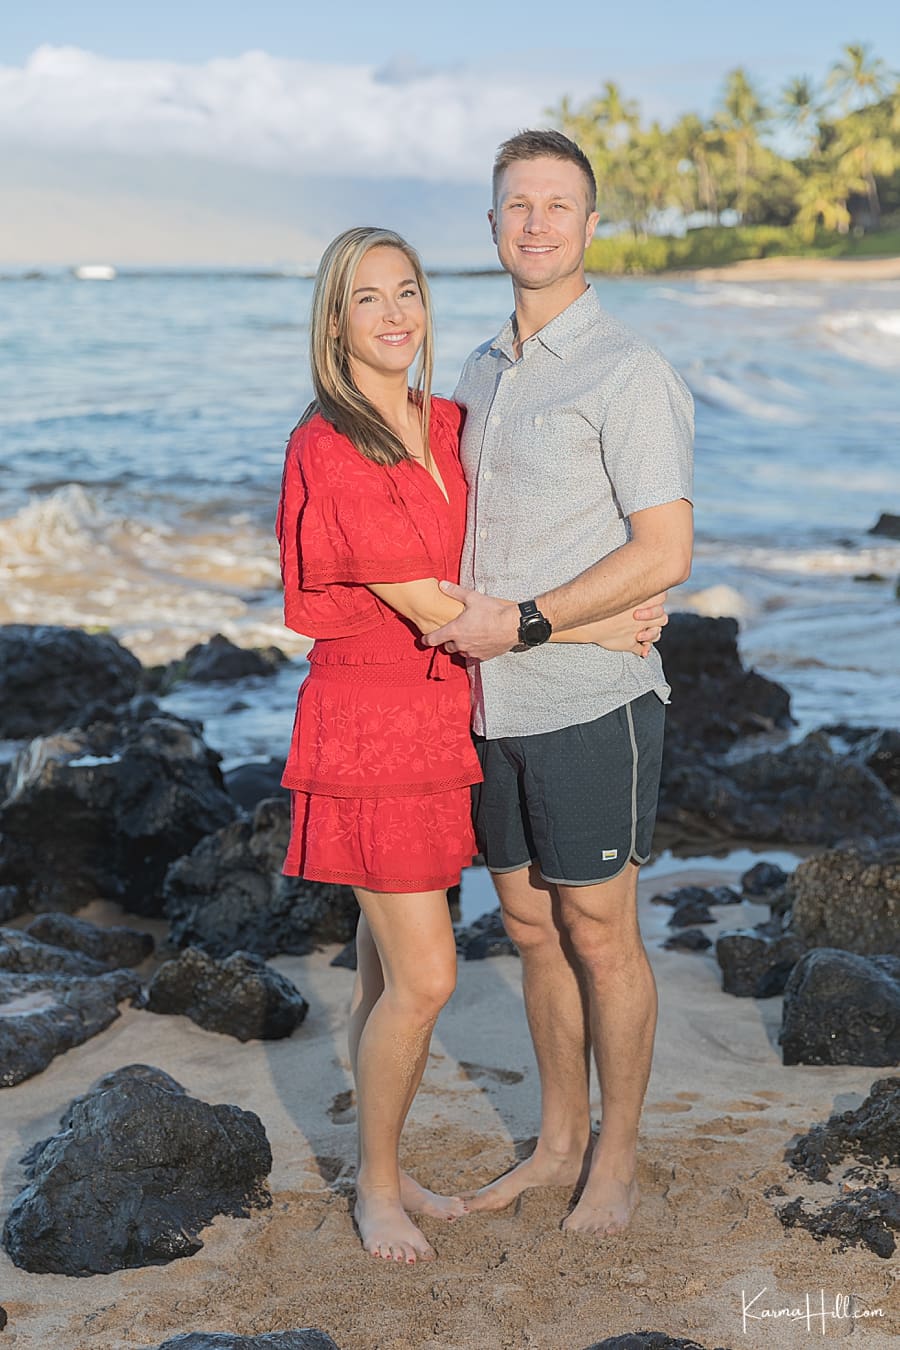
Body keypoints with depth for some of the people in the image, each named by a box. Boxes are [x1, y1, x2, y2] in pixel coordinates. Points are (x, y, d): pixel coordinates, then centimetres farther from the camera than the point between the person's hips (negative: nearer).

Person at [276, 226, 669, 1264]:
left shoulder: (447, 427, 7)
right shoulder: (328, 451, -17)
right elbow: (434, 610, -18)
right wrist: (590, 629, -13)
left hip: (438, 720, 7)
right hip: (369, 723, -7)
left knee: (388, 969, 15)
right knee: (423, 979, -4)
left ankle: (382, 1168, 29)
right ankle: (376, 1187, 16)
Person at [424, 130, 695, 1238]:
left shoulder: (628, 373, -11)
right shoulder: (482, 371, 13)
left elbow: (665, 553, -17)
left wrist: (523, 622, -19)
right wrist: (454, 616, 9)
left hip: (589, 699, -7)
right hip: (495, 701, 7)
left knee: (599, 934, 4)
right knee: (532, 927, 15)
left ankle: (616, 1158, 22)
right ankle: (558, 1143, 30)